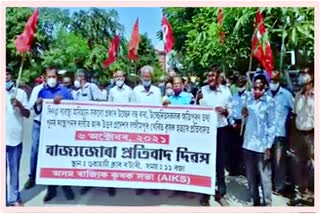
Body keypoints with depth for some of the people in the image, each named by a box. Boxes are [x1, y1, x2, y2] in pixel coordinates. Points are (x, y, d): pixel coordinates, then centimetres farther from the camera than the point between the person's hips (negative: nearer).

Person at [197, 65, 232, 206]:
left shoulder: (226, 91, 2)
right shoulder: (202, 90, -2)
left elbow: (230, 110, 6)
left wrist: (224, 111, -15)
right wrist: (197, 101, -18)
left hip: (221, 129, 1)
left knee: (220, 160, 10)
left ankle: (220, 192, 24)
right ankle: (205, 192, 20)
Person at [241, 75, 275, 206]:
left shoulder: (269, 102, -9)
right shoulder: (249, 98, 6)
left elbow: (271, 125, -8)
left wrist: (269, 146, -12)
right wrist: (244, 115, -5)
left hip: (262, 145, -5)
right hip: (248, 143, 5)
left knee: (264, 177, 3)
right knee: (251, 176, 14)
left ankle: (267, 203, 17)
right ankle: (255, 201, 29)